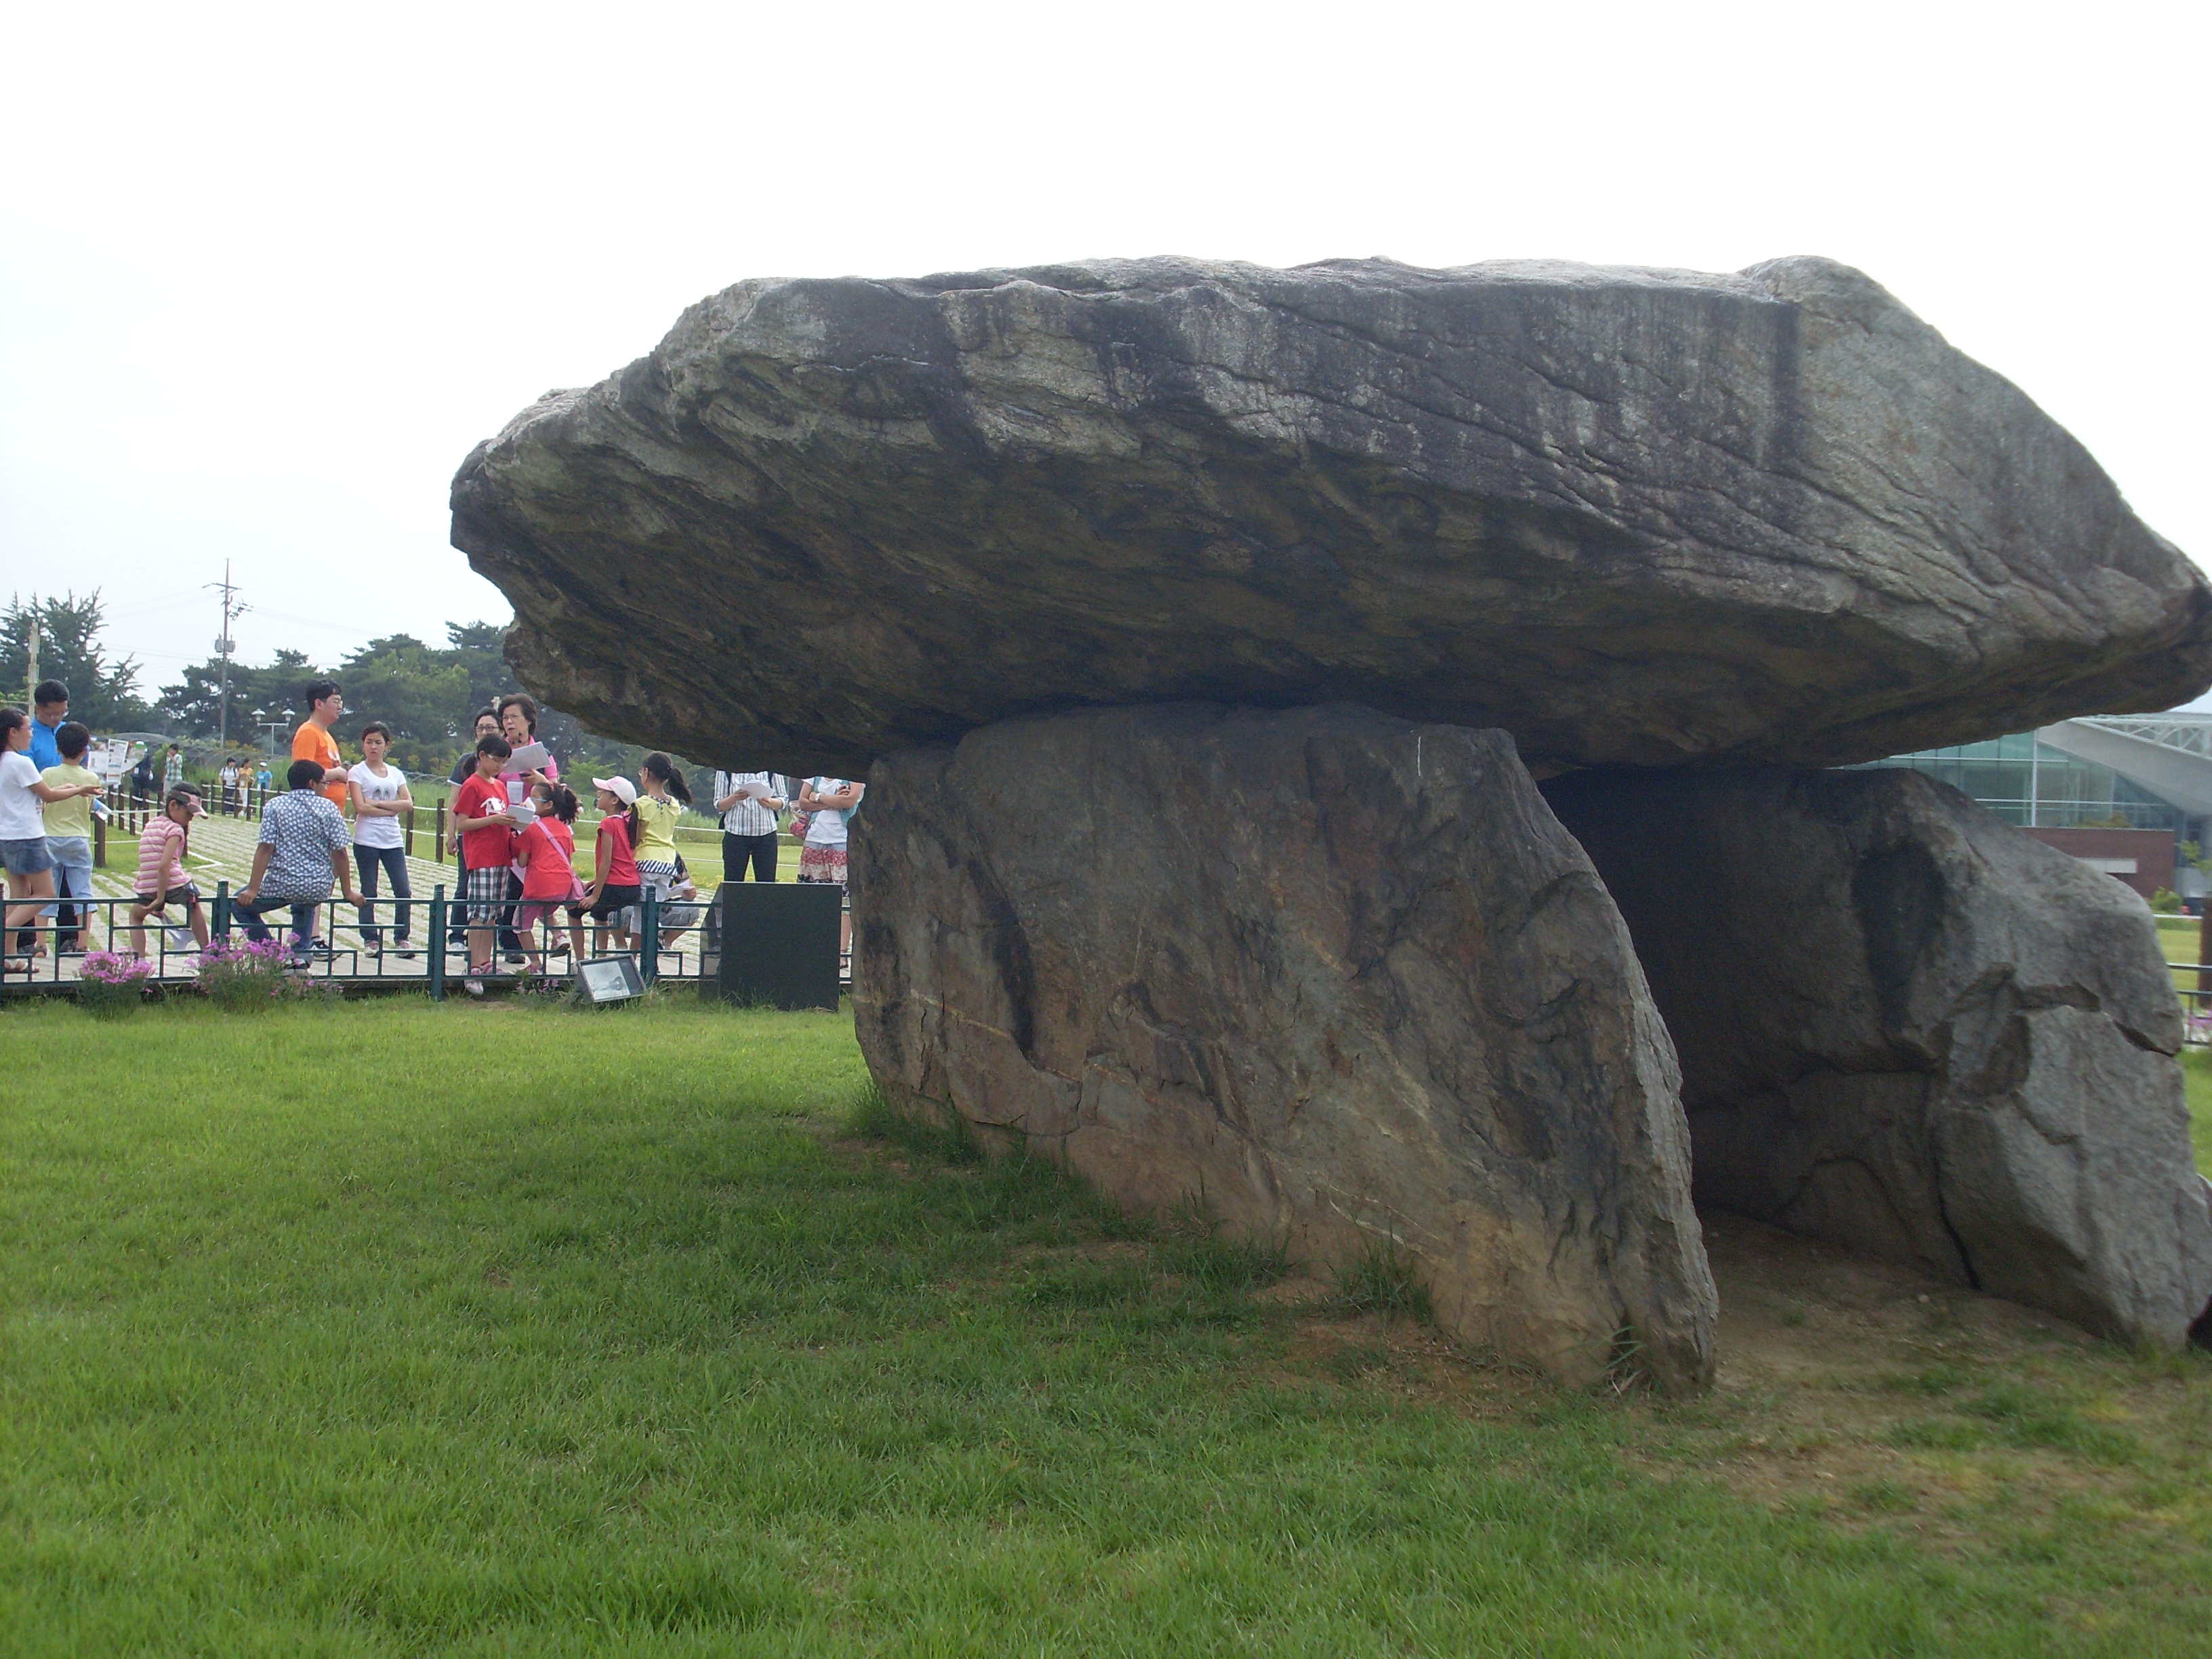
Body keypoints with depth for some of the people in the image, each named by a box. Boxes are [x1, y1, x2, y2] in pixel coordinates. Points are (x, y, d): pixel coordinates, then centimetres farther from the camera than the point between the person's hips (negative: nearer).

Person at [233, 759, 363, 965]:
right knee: (304, 907, 38)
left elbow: (265, 849, -8)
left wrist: (253, 889, -9)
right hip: (318, 890, 3)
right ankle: (301, 953, 18)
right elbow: (339, 853, -1)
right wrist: (348, 892, 7)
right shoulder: (328, 808, 0)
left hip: (282, 886, -3)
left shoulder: (274, 806, -1)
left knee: (240, 904, 22)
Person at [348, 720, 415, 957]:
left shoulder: (396, 773, 13)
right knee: (369, 893, 1)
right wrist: (391, 809, -5)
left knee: (404, 891, -4)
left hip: (393, 840, 3)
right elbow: (361, 807, -10)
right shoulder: (358, 772, 2)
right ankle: (371, 939, 8)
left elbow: (408, 804, 0)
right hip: (367, 840, -3)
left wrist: (376, 803, -8)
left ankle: (401, 938, 6)